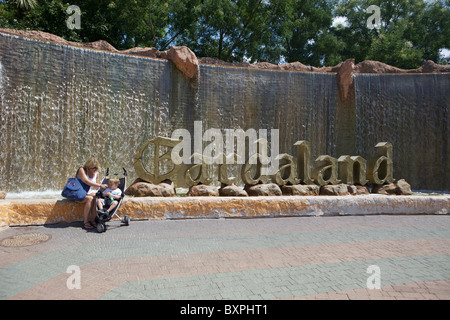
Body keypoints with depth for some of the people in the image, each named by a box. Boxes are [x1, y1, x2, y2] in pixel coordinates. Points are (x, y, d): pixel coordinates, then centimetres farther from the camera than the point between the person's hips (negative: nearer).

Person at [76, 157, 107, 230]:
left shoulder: (96, 173, 5)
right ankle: (85, 222, -27)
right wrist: (100, 185, -32)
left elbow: (96, 186, 12)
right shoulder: (81, 170, -13)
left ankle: (92, 220, -22)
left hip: (89, 193, 5)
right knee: (90, 199, -33)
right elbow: (87, 182, -27)